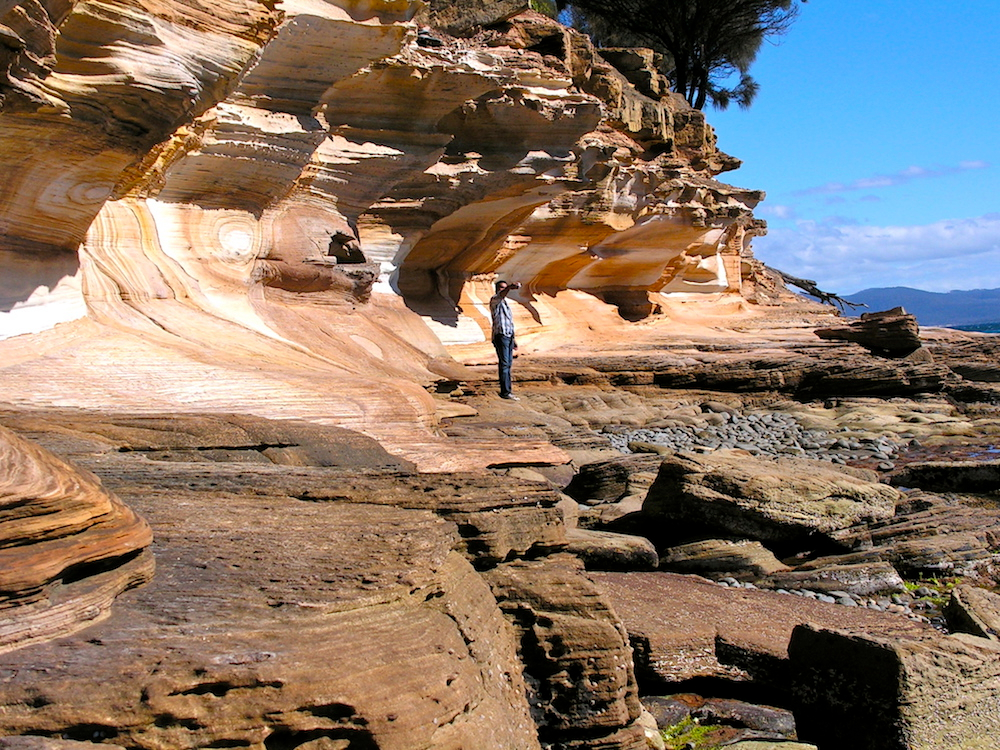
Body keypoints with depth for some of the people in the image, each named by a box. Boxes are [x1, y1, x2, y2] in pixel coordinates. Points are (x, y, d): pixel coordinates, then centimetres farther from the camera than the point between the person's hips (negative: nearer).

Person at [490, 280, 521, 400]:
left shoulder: (505, 303, 23)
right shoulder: (495, 300, -4)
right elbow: (500, 295, -30)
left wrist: (513, 339, 23)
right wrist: (510, 287, -51)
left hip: (509, 336, 9)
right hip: (500, 336, -9)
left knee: (508, 363, 10)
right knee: (504, 364, -12)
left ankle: (507, 388, 16)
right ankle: (505, 392, -14)